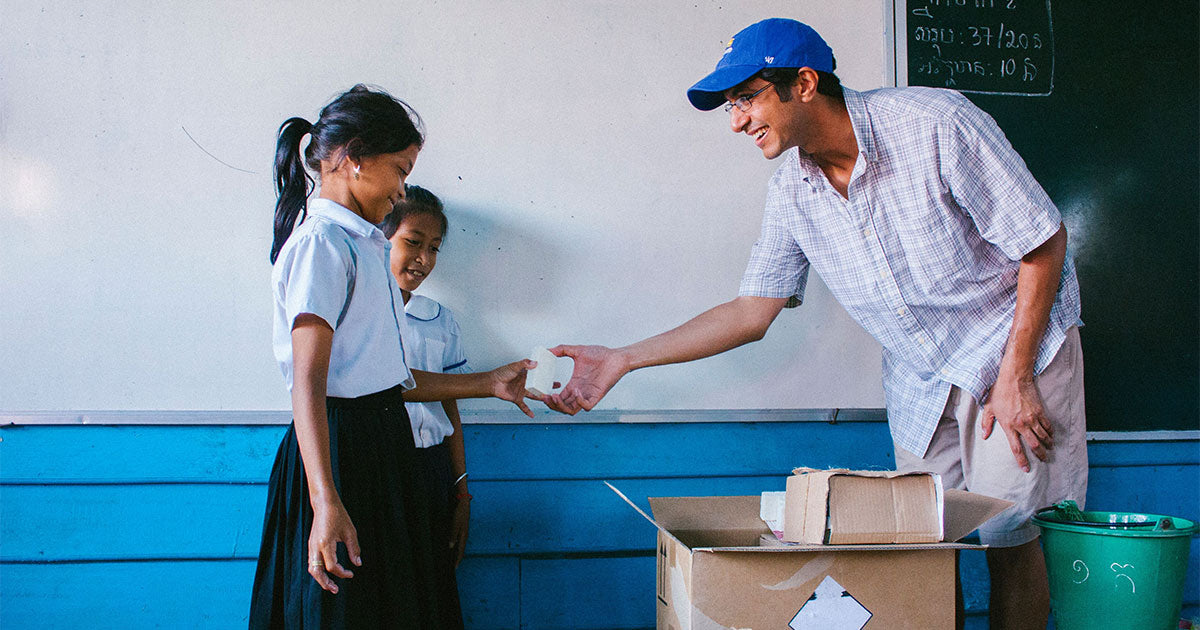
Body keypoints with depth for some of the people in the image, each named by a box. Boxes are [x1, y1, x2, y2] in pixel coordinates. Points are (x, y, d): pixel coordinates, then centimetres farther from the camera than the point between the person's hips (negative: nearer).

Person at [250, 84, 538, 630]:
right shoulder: (320, 242, -12)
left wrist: (489, 384, 19)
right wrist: (326, 502, -30)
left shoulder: (363, 246, 18)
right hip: (341, 450, -10)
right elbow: (308, 384, -21)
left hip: (383, 444, 10)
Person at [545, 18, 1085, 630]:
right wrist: (624, 360, -6)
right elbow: (752, 310, 0)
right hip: (919, 378, 5)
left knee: (1006, 532, -7)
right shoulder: (792, 191, -5)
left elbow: (1043, 243, -16)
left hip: (1015, 347, -4)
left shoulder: (934, 123, -22)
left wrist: (1014, 378, -17)